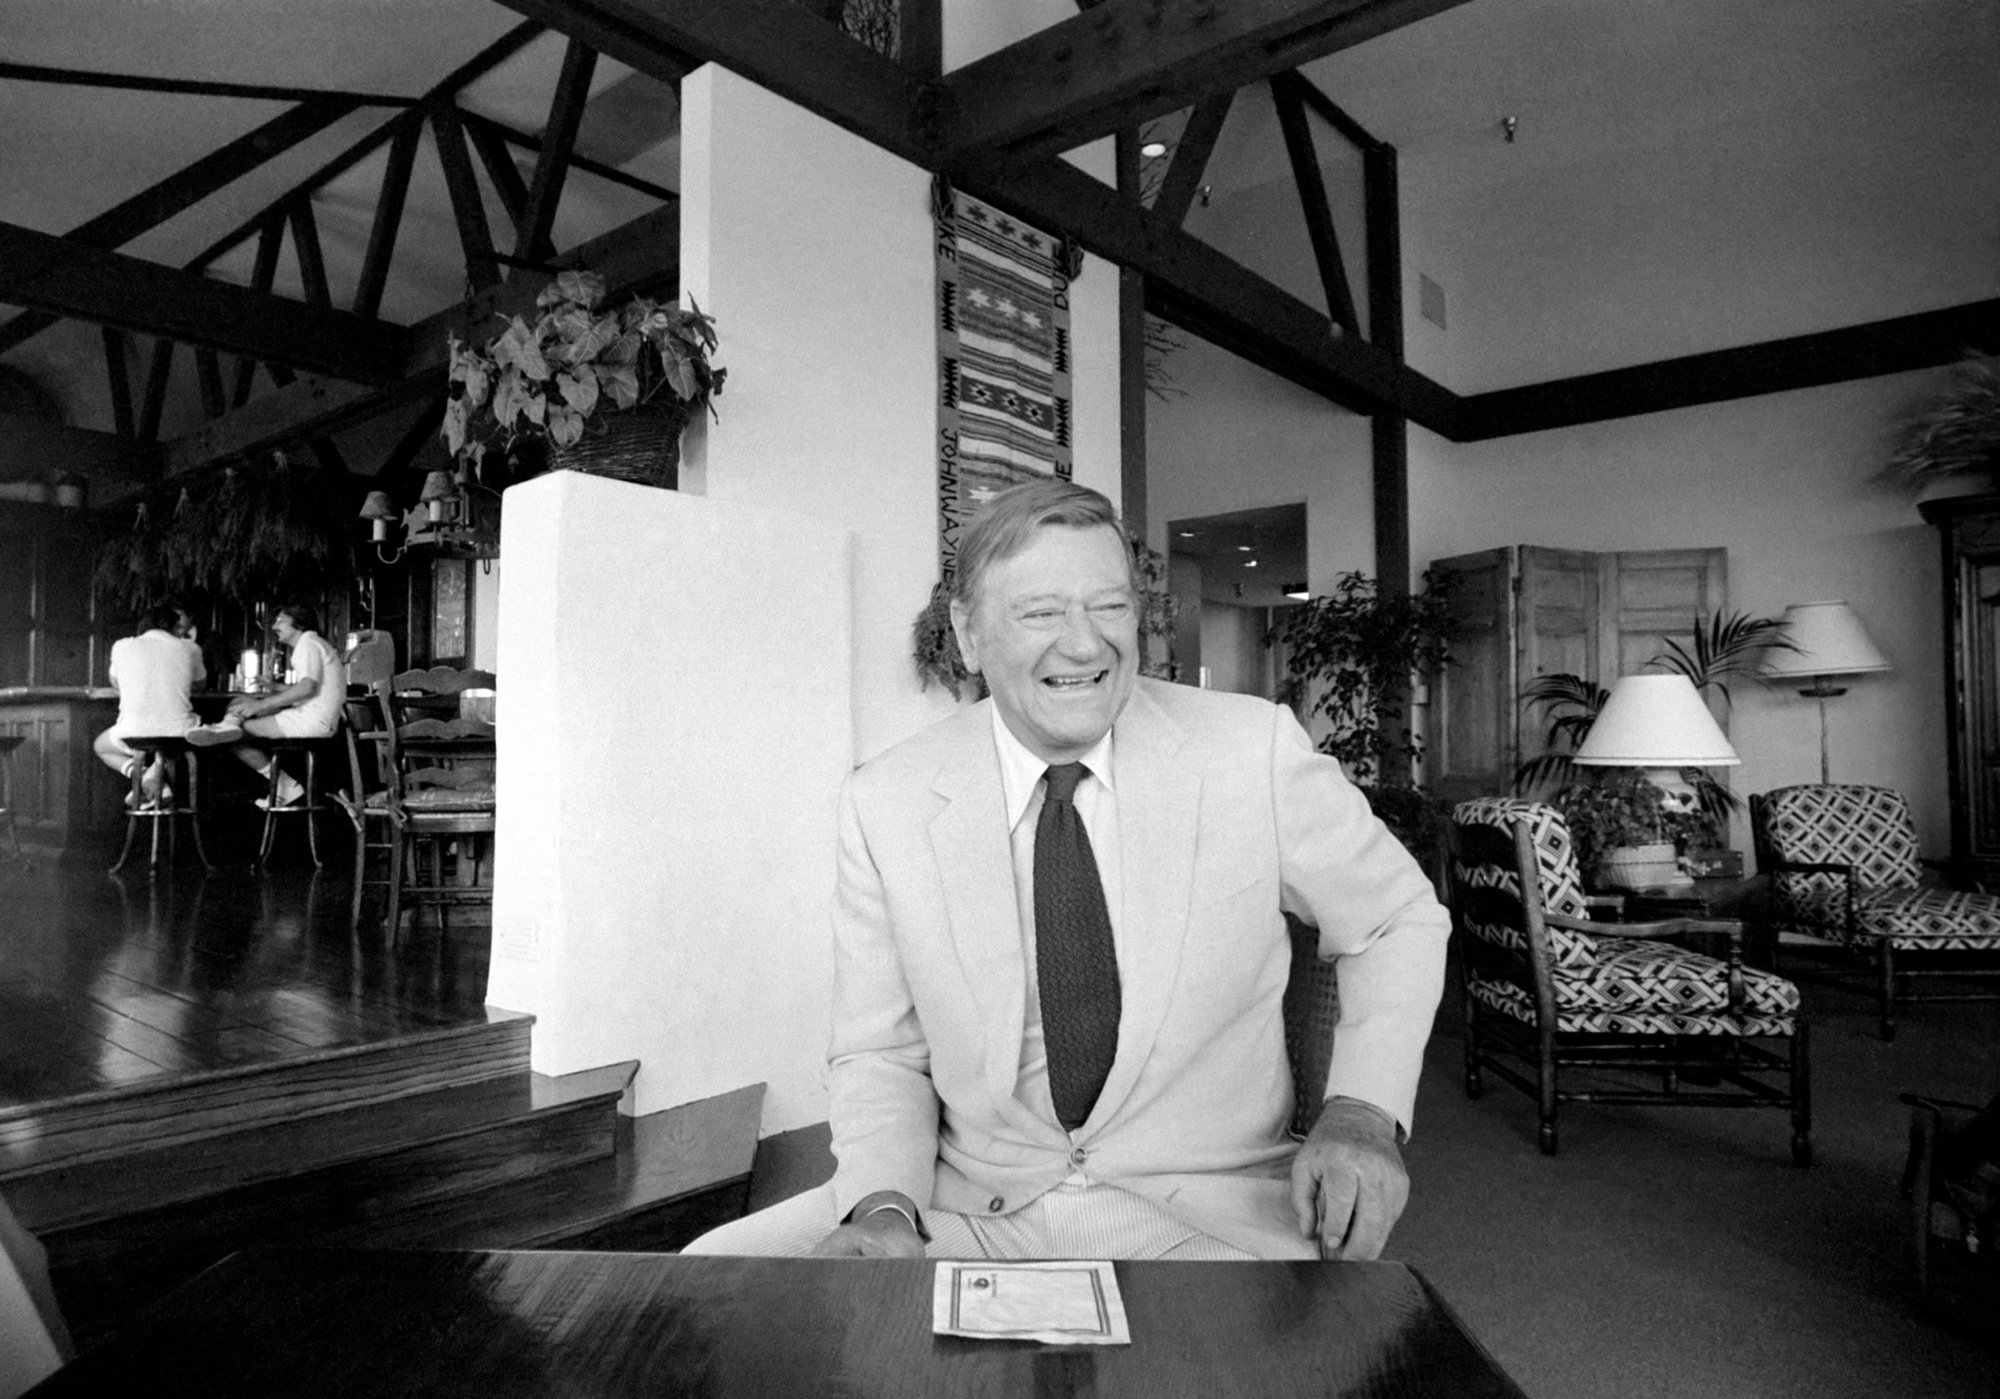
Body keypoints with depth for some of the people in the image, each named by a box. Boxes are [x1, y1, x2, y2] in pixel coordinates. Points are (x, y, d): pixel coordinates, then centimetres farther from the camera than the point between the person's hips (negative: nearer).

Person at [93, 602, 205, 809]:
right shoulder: (188, 649, 4)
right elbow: (199, 682, 23)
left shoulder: (122, 646, 7)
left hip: (134, 734, 0)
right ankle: (160, 765, 6)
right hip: (179, 734, 0)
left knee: (101, 746, 34)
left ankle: (139, 774, 4)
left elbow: (115, 684, 24)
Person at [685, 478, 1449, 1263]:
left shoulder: (1254, 750, -11)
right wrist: (886, 1206, -19)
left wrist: (1362, 1111, -11)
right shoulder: (886, 806, -7)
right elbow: (878, 1055, 0)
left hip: (1205, 1215, 0)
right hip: (968, 1209, 1)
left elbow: (1398, 920, 4)